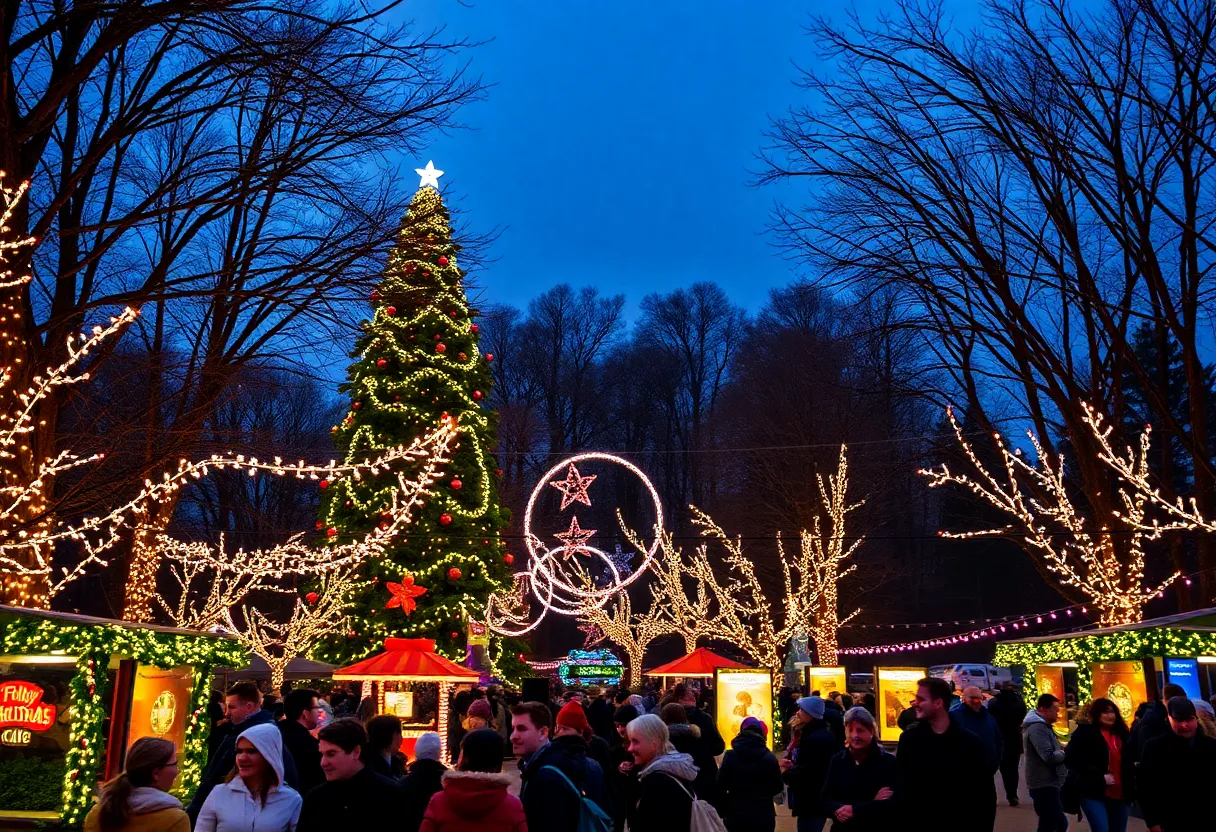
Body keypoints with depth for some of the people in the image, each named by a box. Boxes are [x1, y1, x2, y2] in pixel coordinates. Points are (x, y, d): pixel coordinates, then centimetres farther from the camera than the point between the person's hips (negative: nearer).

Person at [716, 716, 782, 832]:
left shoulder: (731, 756, -5)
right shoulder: (769, 757, -3)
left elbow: (720, 787, -6)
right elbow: (778, 787, 6)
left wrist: (723, 811, 6)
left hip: (736, 814, 0)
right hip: (764, 815, 0)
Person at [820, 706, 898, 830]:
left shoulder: (889, 762, -8)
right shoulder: (837, 760, 2)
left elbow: (895, 804, -18)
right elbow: (825, 800, -1)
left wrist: (855, 811, -22)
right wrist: (839, 810, -22)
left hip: (878, 827, -3)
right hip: (842, 828, 3)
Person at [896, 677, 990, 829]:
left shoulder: (969, 741, -6)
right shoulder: (909, 738, -2)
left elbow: (982, 791, -2)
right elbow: (900, 786, 1)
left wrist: (979, 824, -5)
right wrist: (901, 822, -3)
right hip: (917, 822, 1)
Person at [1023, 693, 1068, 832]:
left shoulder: (1043, 726, 16)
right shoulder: (1037, 728, -18)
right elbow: (1050, 757, -25)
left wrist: (1064, 751, 0)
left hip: (1048, 783, 10)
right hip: (1044, 785, -10)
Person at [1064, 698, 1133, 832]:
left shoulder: (1121, 733, 11)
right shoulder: (1084, 732, -6)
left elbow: (1129, 761, 23)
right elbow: (1071, 760, -13)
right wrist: (1100, 776, -18)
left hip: (1120, 794, 6)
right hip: (1094, 793, -6)